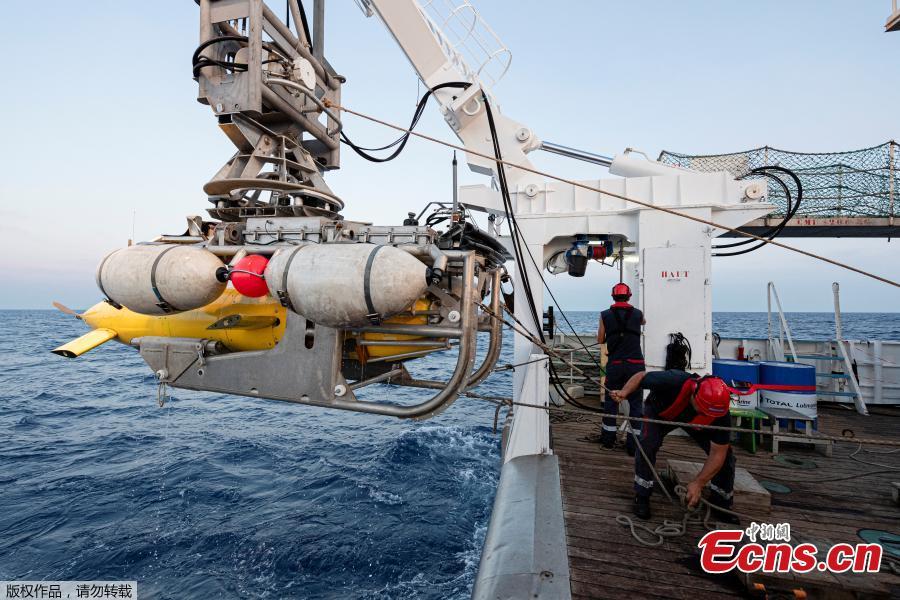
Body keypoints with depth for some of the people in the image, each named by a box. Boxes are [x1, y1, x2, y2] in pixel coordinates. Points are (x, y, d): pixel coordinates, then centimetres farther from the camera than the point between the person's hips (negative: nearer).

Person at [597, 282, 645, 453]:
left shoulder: (605, 315, -2)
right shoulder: (637, 314, 1)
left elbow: (600, 340, 5)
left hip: (614, 364, 0)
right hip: (635, 363, 0)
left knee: (611, 401, 14)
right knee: (635, 402, 6)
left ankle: (608, 438, 24)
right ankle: (634, 444, 7)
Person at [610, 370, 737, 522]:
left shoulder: (720, 414, -36)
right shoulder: (674, 382, -46)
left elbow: (717, 454, -26)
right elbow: (641, 376, -26)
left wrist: (698, 483, -30)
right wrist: (624, 392, -43)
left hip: (694, 421, 2)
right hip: (660, 411, -2)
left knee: (725, 455, -8)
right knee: (647, 444, -26)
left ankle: (720, 503, 18)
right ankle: (641, 498, -5)